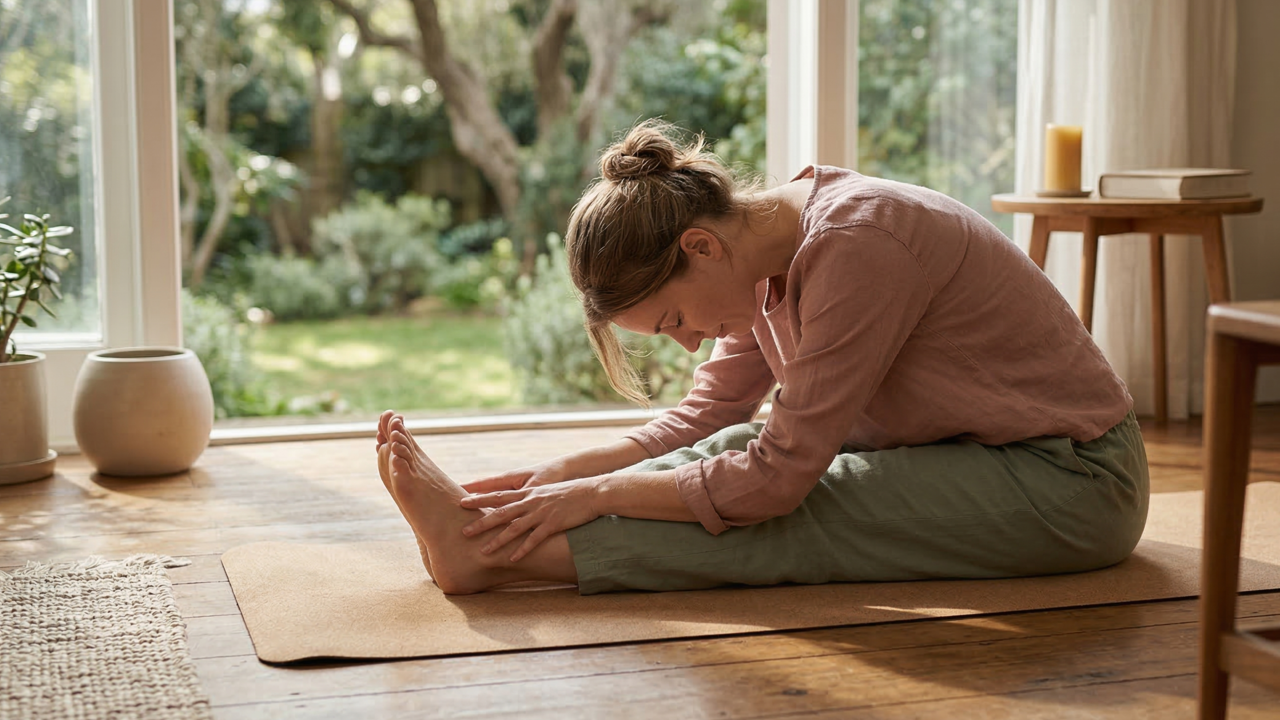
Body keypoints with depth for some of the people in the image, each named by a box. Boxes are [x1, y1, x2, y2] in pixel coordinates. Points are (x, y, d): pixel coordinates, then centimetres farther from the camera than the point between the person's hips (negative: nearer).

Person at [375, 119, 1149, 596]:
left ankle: (494, 551, -24)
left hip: (1069, 480, -8)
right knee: (737, 449, -7)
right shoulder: (765, 252, -1)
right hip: (966, 451, 8)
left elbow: (780, 477, -28)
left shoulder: (854, 245, -29)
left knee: (788, 513, -22)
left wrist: (601, 492, -22)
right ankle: (489, 534, -14)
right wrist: (568, 470, -10)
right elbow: (704, 418, 4)